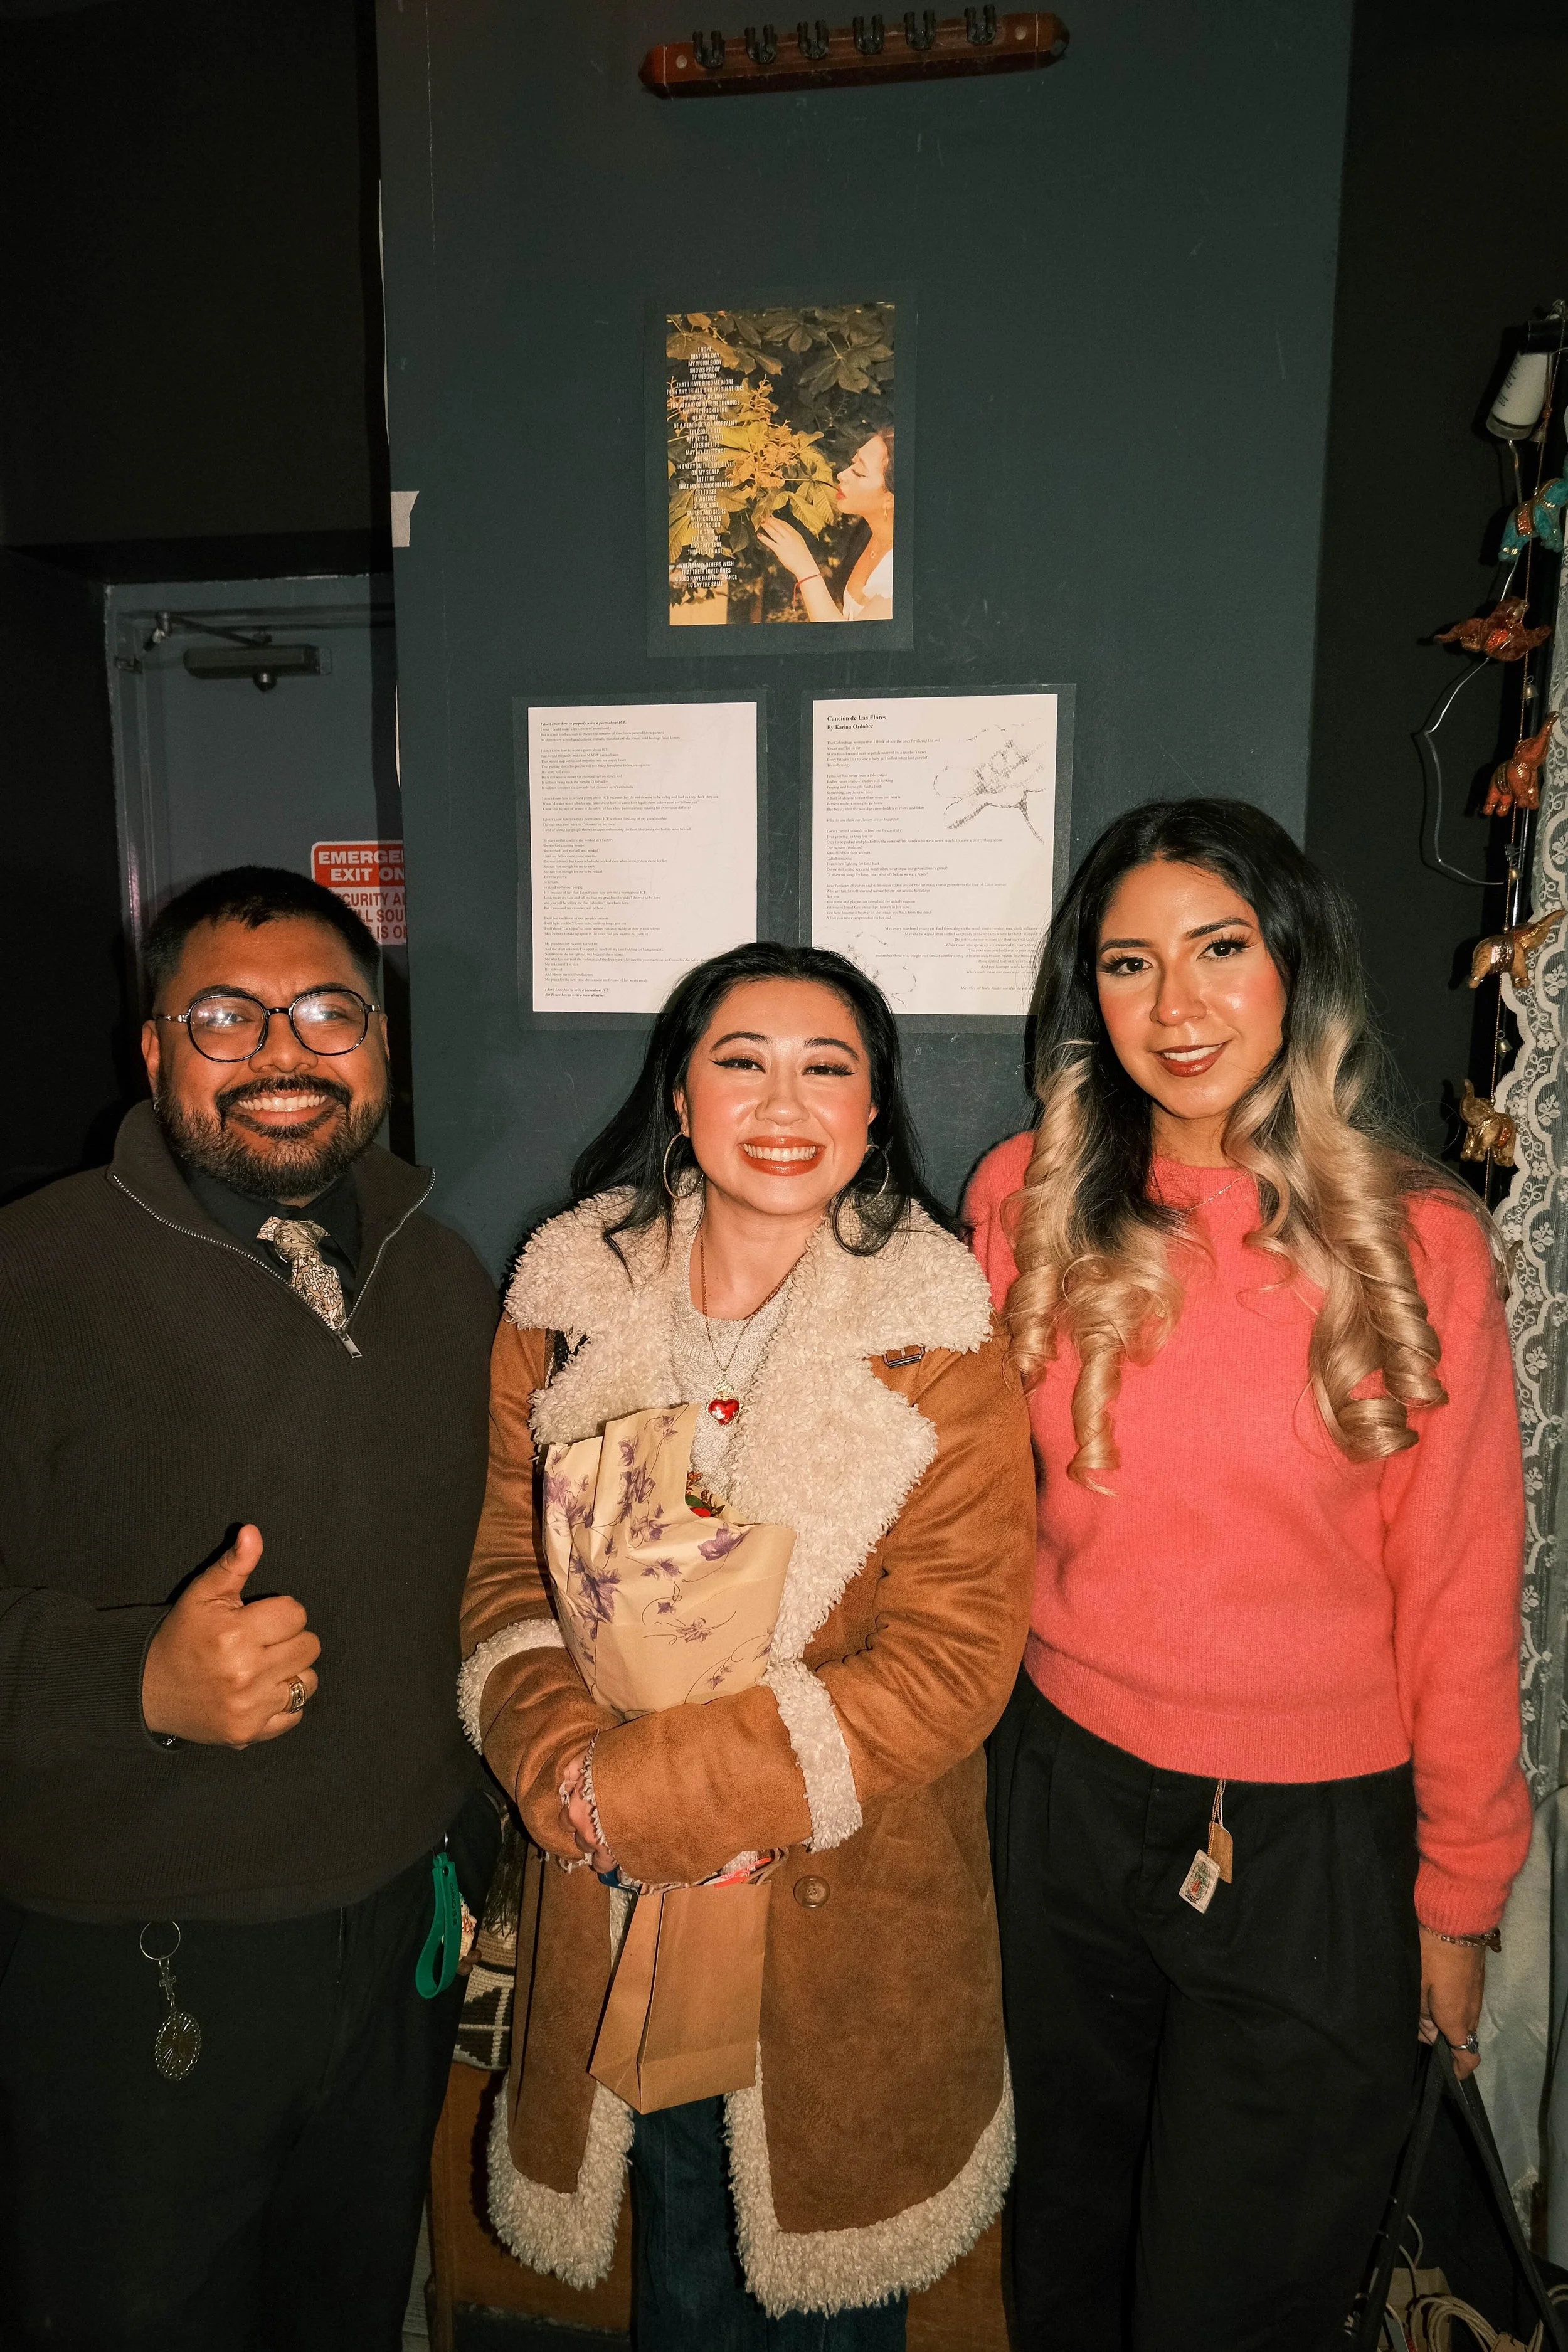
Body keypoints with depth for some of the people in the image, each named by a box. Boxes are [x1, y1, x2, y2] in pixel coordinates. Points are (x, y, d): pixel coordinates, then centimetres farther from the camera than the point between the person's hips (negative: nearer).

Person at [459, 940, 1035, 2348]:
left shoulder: (940, 1339, -15)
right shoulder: (568, 1303, -5)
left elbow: (953, 1660, -18)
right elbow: (507, 1562, 0)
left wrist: (648, 1787, -21)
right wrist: (565, 1763, -19)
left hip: (851, 1914, -2)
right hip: (615, 1910, 3)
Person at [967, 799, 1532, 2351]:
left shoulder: (1415, 1238, -12)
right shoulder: (1026, 1203, -6)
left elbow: (1459, 1592, -5)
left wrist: (1458, 1896, 1)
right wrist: (989, 1741, 6)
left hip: (1315, 1838, -2)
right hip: (1068, 1799, 2)